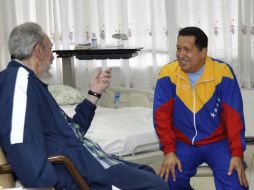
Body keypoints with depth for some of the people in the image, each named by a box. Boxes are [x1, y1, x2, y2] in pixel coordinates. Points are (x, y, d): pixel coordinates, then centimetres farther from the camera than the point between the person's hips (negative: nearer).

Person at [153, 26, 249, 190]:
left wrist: (237, 153, -18)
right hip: (183, 143, 1)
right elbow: (162, 115, -8)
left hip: (218, 142, -1)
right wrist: (169, 151, -16)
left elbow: (234, 115, -12)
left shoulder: (222, 72, -13)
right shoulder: (168, 73, -10)